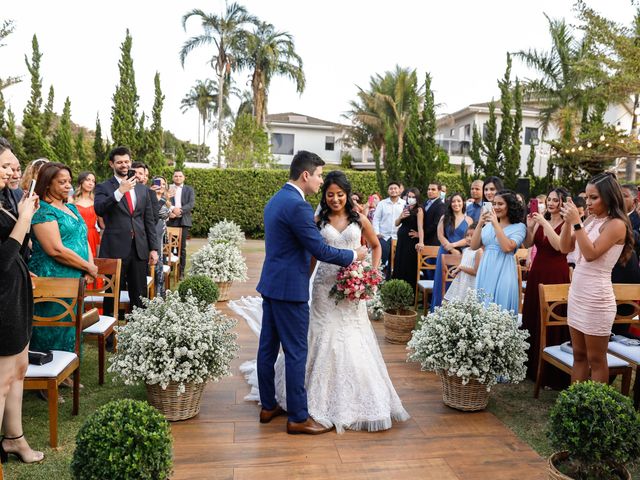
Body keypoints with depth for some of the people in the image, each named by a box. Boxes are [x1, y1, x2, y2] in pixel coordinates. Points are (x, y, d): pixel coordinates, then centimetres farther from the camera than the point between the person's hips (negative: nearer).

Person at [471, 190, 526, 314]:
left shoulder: (519, 227, -2)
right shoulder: (489, 225, 11)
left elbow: (507, 247, -17)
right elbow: (474, 246, 5)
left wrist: (496, 224, -15)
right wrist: (480, 224, -4)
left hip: (503, 274, -5)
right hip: (485, 272, 5)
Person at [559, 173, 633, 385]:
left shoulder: (616, 224, -12)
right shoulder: (591, 220, 9)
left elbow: (591, 254, -21)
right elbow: (565, 248, 9)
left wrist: (576, 222, -22)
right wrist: (567, 221, -4)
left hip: (596, 298, -8)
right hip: (577, 293, 8)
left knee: (596, 359, 3)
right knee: (579, 355, 14)